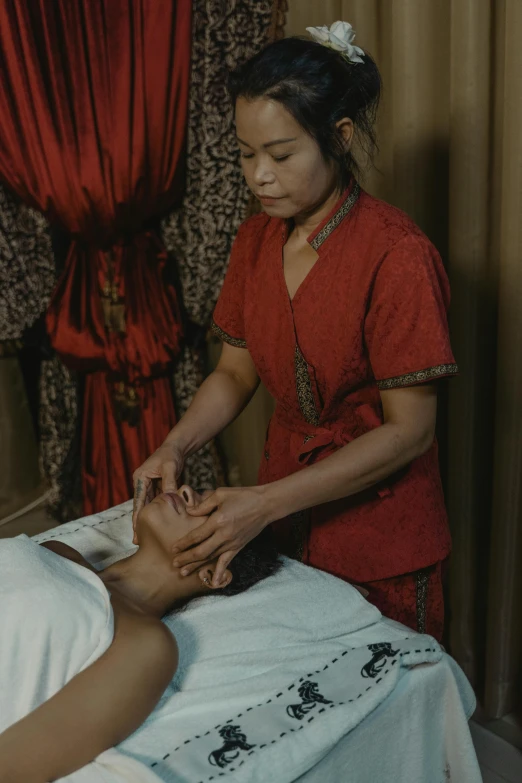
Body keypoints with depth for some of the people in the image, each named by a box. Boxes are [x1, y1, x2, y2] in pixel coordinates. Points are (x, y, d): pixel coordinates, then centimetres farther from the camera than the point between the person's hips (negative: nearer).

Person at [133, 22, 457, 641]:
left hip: (378, 537, -5)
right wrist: (175, 448, -11)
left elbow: (409, 432, -21)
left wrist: (267, 503, -25)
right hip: (283, 521, 6)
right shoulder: (256, 239, 0)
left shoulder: (396, 255, -22)